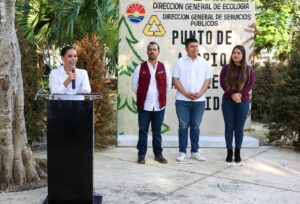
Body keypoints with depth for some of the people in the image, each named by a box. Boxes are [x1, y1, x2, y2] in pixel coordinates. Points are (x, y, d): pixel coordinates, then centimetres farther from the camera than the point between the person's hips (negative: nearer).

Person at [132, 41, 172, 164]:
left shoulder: (164, 68, 5)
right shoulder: (140, 68, 1)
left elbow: (168, 85, 12)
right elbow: (134, 85, 5)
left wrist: (160, 95, 11)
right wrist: (143, 95, 7)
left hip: (159, 105, 1)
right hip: (144, 105, -1)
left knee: (157, 131, 10)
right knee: (143, 131, 4)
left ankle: (158, 154, 19)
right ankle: (141, 155, 11)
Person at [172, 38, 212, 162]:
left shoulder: (204, 62, 7)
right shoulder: (180, 62, 1)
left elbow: (208, 79, 5)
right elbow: (175, 79, -3)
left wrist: (200, 93, -10)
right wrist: (186, 93, -12)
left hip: (199, 100, 2)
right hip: (182, 100, -2)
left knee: (195, 126, 9)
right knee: (183, 126, 4)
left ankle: (195, 151, 18)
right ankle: (182, 151, 12)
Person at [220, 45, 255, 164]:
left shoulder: (249, 70, 5)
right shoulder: (226, 68, 5)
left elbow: (250, 84, -1)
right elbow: (222, 83, -3)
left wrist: (240, 95, -16)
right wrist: (232, 94, -16)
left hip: (243, 102, 0)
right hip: (227, 102, 0)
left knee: (239, 128, 4)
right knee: (229, 127, 3)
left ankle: (237, 153, 13)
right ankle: (229, 152, 11)